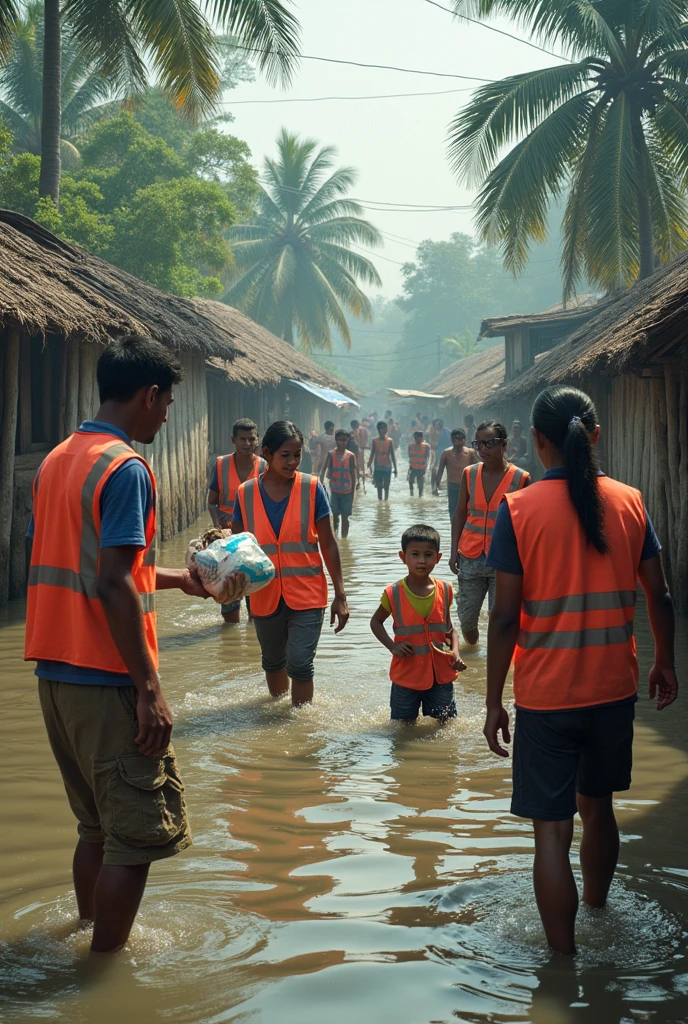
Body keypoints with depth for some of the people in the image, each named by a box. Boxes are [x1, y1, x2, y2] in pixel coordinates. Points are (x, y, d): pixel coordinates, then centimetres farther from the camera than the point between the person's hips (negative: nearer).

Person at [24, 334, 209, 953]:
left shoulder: (56, 461, 13)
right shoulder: (126, 469, -14)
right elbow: (112, 586, -21)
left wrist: (172, 577, 29)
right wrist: (149, 690, -19)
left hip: (55, 674, 9)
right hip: (106, 680, -9)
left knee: (98, 826, 21)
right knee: (138, 836, 1)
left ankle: (90, 933, 33)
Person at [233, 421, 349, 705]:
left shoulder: (312, 488, -7)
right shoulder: (246, 493, -4)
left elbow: (328, 544, -3)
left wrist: (340, 595, -4)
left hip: (306, 593, -2)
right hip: (265, 594, 3)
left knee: (300, 663, -11)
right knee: (273, 661, 20)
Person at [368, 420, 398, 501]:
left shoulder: (389, 441, -2)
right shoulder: (375, 441, -1)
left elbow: (393, 456, 2)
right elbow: (372, 455, 3)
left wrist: (395, 469, 2)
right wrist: (369, 467, -2)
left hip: (387, 467, 0)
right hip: (378, 467, 0)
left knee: (386, 486, 3)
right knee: (379, 486, 3)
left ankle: (386, 500, 8)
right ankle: (380, 500, 8)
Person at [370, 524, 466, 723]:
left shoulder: (444, 591, -2)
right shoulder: (394, 594, -9)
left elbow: (449, 629, 7)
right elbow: (376, 621, 5)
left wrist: (455, 652, -11)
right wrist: (392, 646, -11)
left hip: (441, 675, 2)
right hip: (406, 675, -2)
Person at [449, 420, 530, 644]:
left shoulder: (520, 479, -6)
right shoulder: (470, 474, 2)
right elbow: (460, 514, 9)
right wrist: (454, 551, 3)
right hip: (471, 558, 3)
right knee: (466, 616, 10)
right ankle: (470, 644, 39)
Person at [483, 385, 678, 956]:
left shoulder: (519, 509, -11)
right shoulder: (630, 502, -2)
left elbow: (506, 618, -12)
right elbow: (659, 597, 4)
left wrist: (494, 701, -4)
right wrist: (665, 664, 20)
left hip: (546, 695, -4)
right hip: (614, 689, 4)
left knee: (552, 827, 2)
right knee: (597, 806, 23)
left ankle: (563, 958, 4)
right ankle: (597, 910, 42)